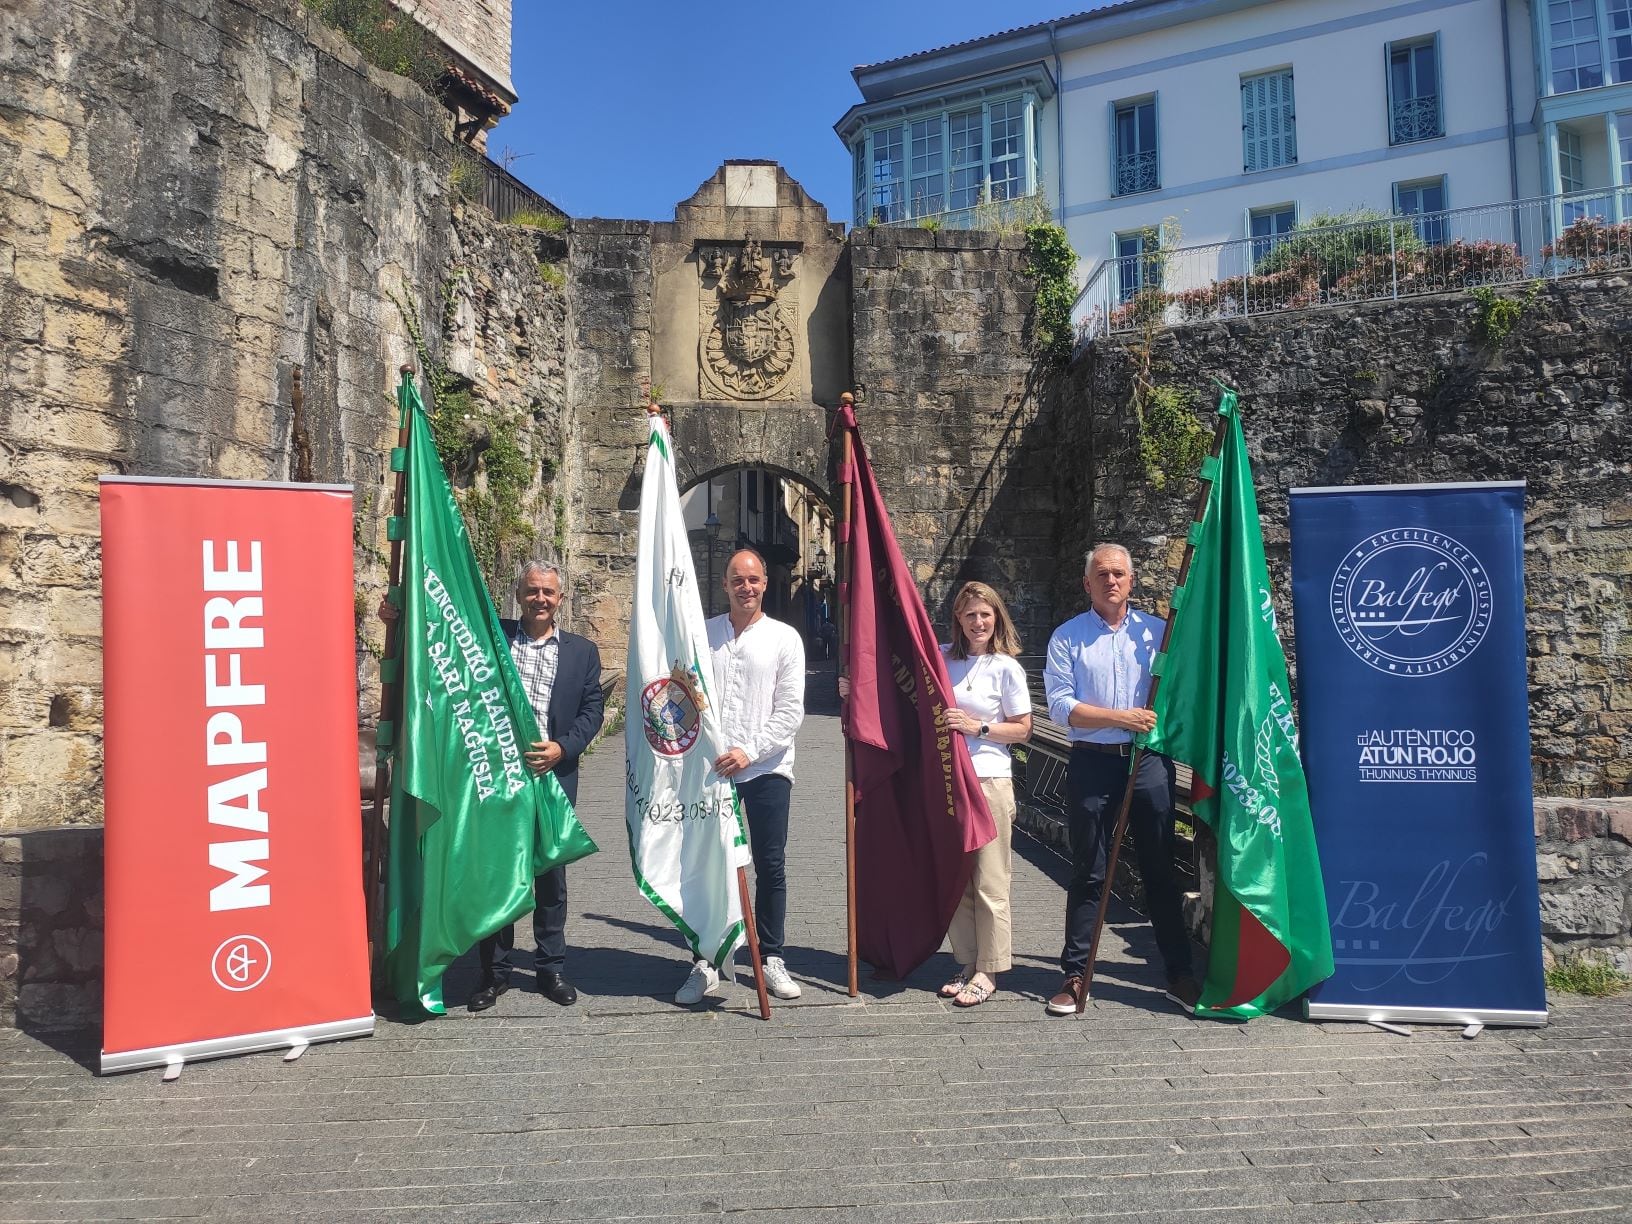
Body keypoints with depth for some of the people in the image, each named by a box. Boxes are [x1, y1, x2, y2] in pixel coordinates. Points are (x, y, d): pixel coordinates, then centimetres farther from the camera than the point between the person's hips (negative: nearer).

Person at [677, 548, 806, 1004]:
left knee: (771, 866, 6)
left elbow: (790, 711, -4)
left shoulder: (784, 638, 1)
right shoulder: (703, 634, 8)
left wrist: (750, 751, -14)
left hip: (767, 767, -1)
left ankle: (771, 958, 21)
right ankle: (706, 963, 18)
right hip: (712, 767, 2)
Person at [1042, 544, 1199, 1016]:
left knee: (1160, 870, 9)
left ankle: (1179, 973, 20)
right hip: (1092, 764, -1)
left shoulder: (1156, 630, 8)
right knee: (1088, 874, 5)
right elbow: (1060, 706, -5)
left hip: (1149, 762, 1)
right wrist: (1121, 718, -14)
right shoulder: (1067, 636, 3)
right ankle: (1075, 975, 15)